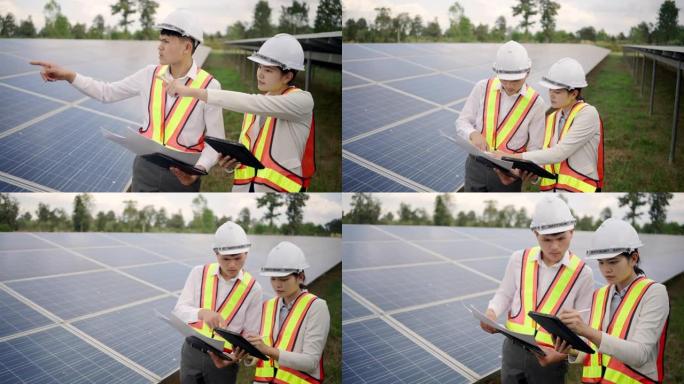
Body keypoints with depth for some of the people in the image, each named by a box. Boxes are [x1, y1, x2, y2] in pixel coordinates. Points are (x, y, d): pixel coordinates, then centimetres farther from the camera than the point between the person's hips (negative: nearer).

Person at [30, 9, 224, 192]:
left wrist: (200, 168, -27)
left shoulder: (208, 86, -12)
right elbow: (107, 92, 10)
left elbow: (216, 140, -9)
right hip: (146, 167, 4)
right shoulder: (150, 75, 0)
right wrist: (69, 76, -1)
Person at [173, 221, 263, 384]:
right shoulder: (199, 273, -3)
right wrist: (202, 313, -30)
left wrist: (240, 352, -24)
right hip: (192, 352, 1)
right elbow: (179, 311, -9)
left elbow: (251, 333, -3)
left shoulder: (253, 288, -6)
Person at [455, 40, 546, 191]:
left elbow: (535, 149, -5)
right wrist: (474, 134, -20)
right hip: (476, 166, 2)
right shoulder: (483, 88, -4)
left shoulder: (535, 103, -7)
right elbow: (462, 122, 3)